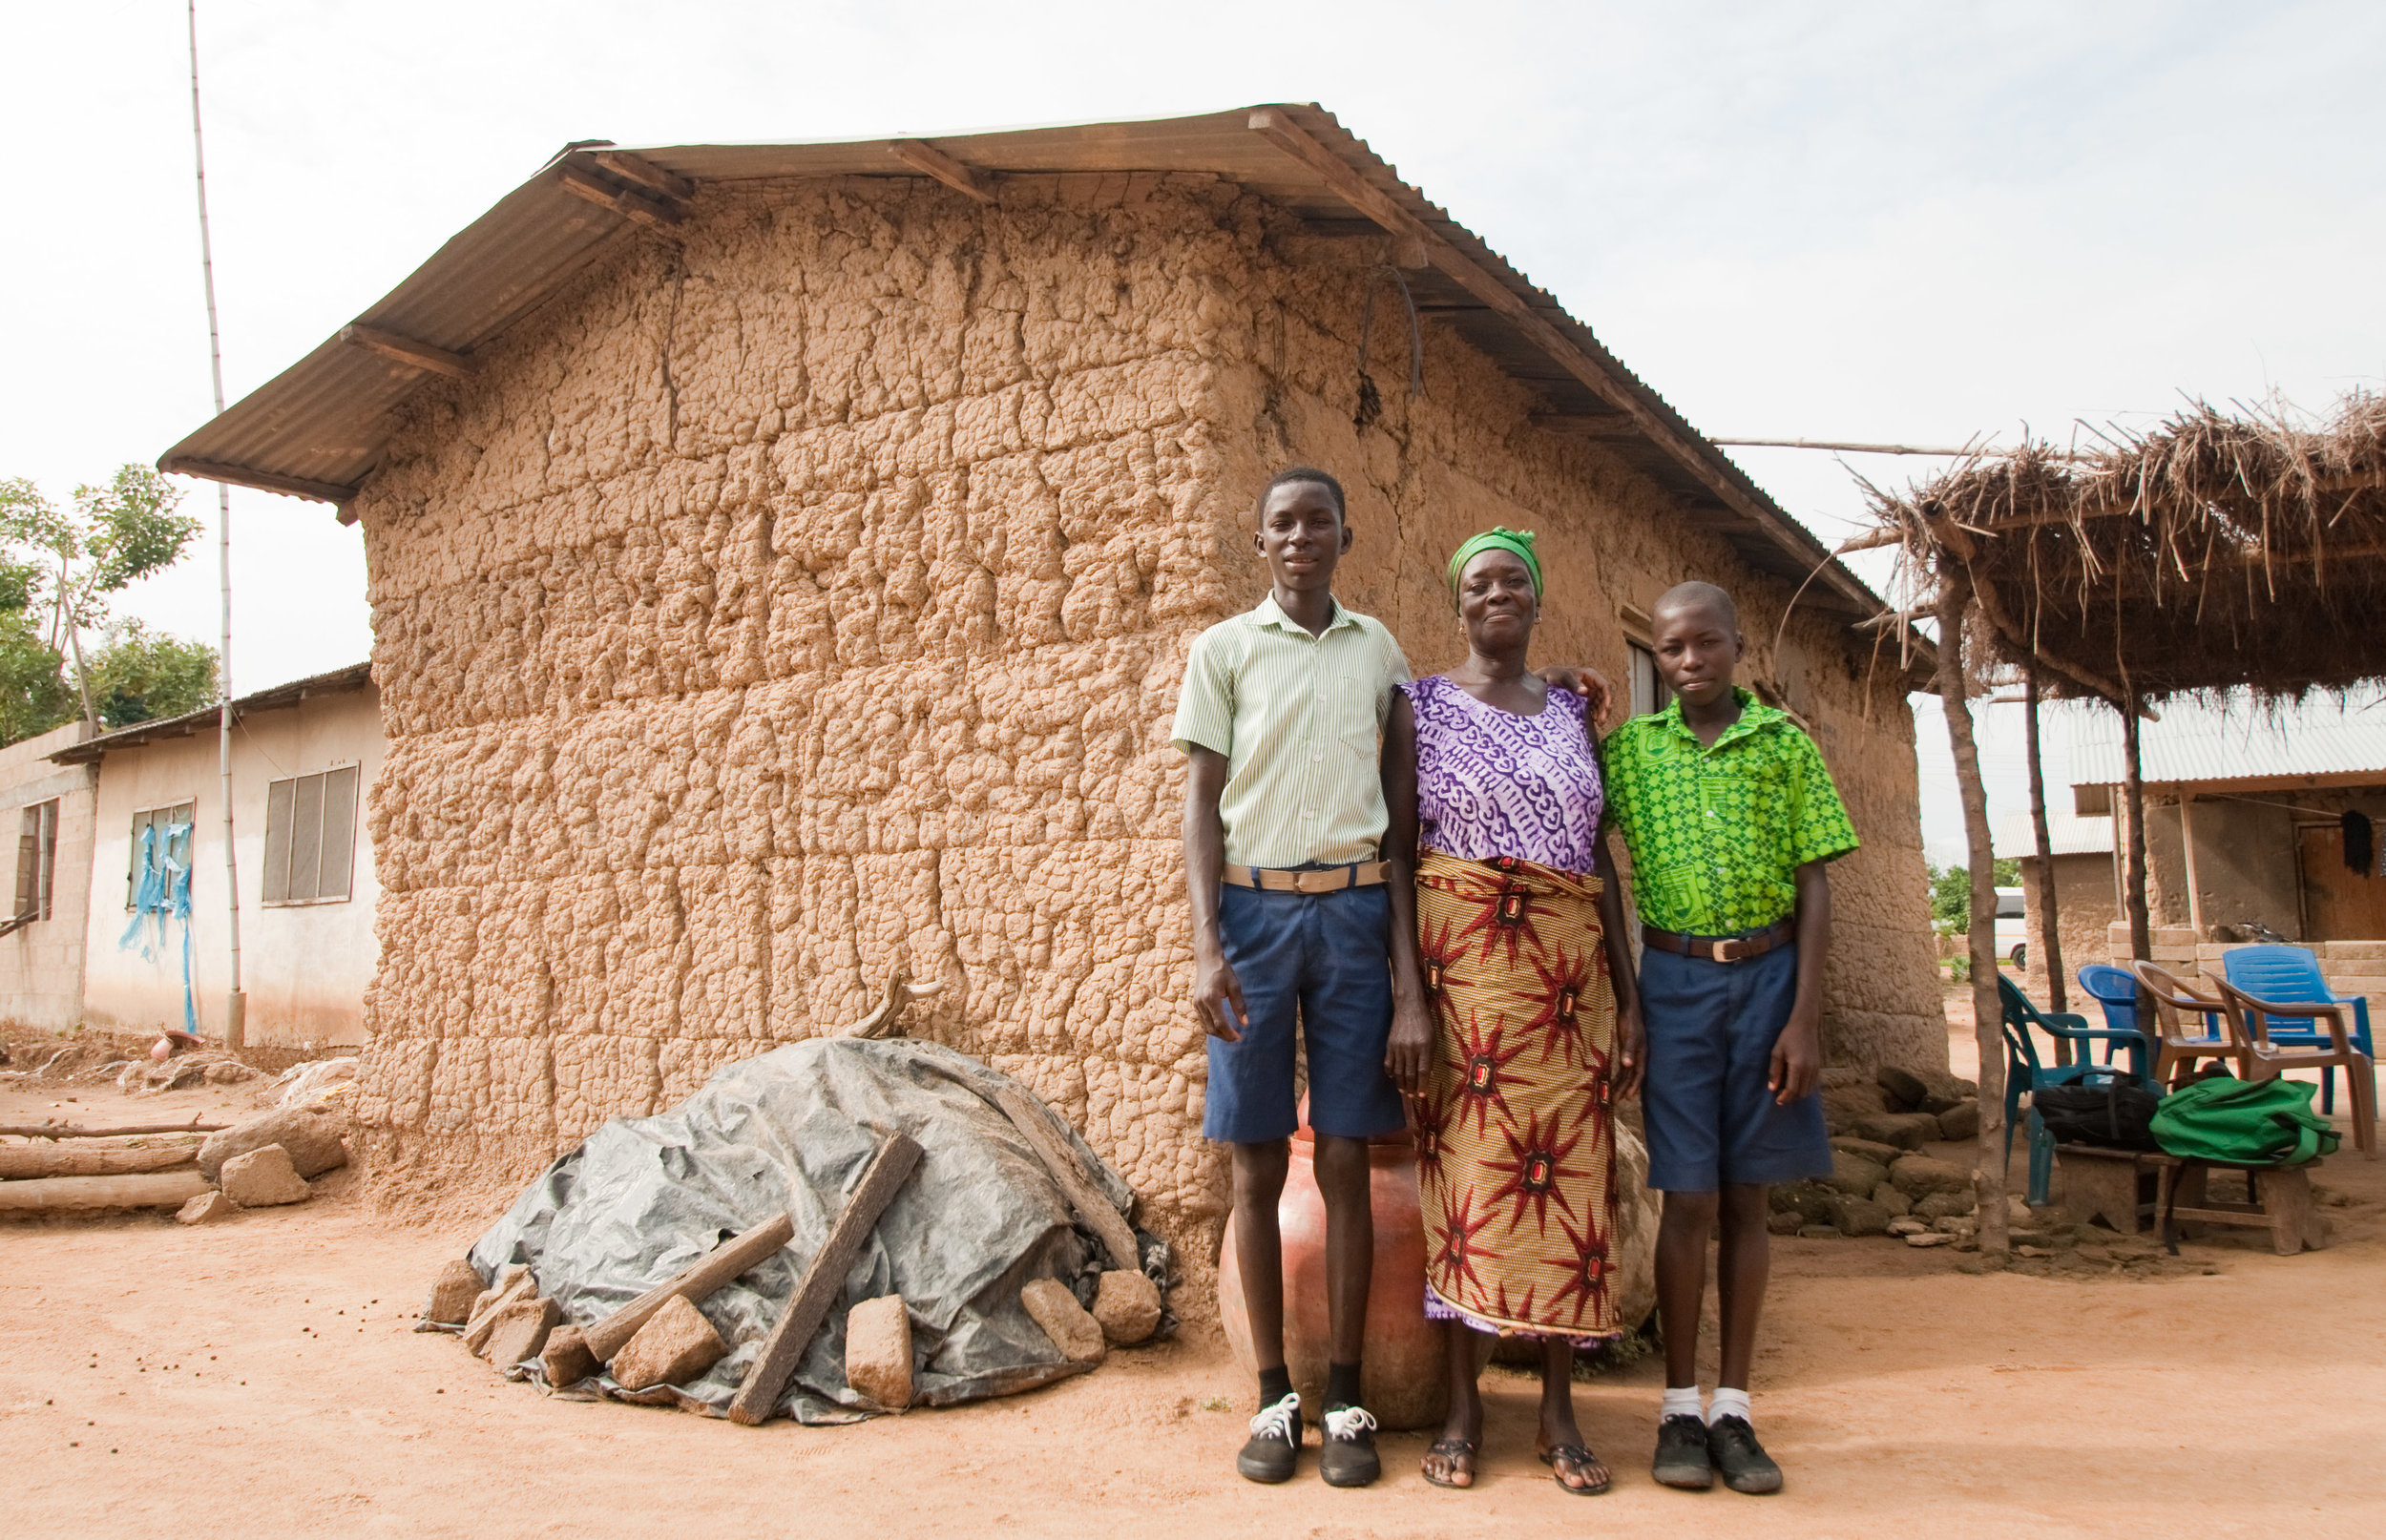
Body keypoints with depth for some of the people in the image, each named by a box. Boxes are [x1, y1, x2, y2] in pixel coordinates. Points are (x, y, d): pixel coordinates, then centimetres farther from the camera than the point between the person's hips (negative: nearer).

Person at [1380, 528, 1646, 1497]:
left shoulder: (1572, 712, 14)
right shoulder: (1422, 707, 3)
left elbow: (1600, 859, 14)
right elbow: (1394, 854, -3)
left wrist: (1628, 996, 7)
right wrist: (1407, 993, -13)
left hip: (1570, 969, 4)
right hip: (1462, 959, -3)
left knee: (1571, 1171, 2)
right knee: (1469, 1162, -3)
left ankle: (1559, 1406, 14)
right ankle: (1463, 1405, 9)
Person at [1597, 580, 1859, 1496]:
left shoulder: (1785, 744, 3)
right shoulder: (1629, 748, 5)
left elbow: (1813, 887, 1)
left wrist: (1805, 1017, -6)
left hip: (1767, 975, 1)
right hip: (1676, 979, 0)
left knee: (1745, 1197, 7)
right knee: (1689, 1197, 0)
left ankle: (1733, 1409, 16)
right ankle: (1680, 1410, 12)